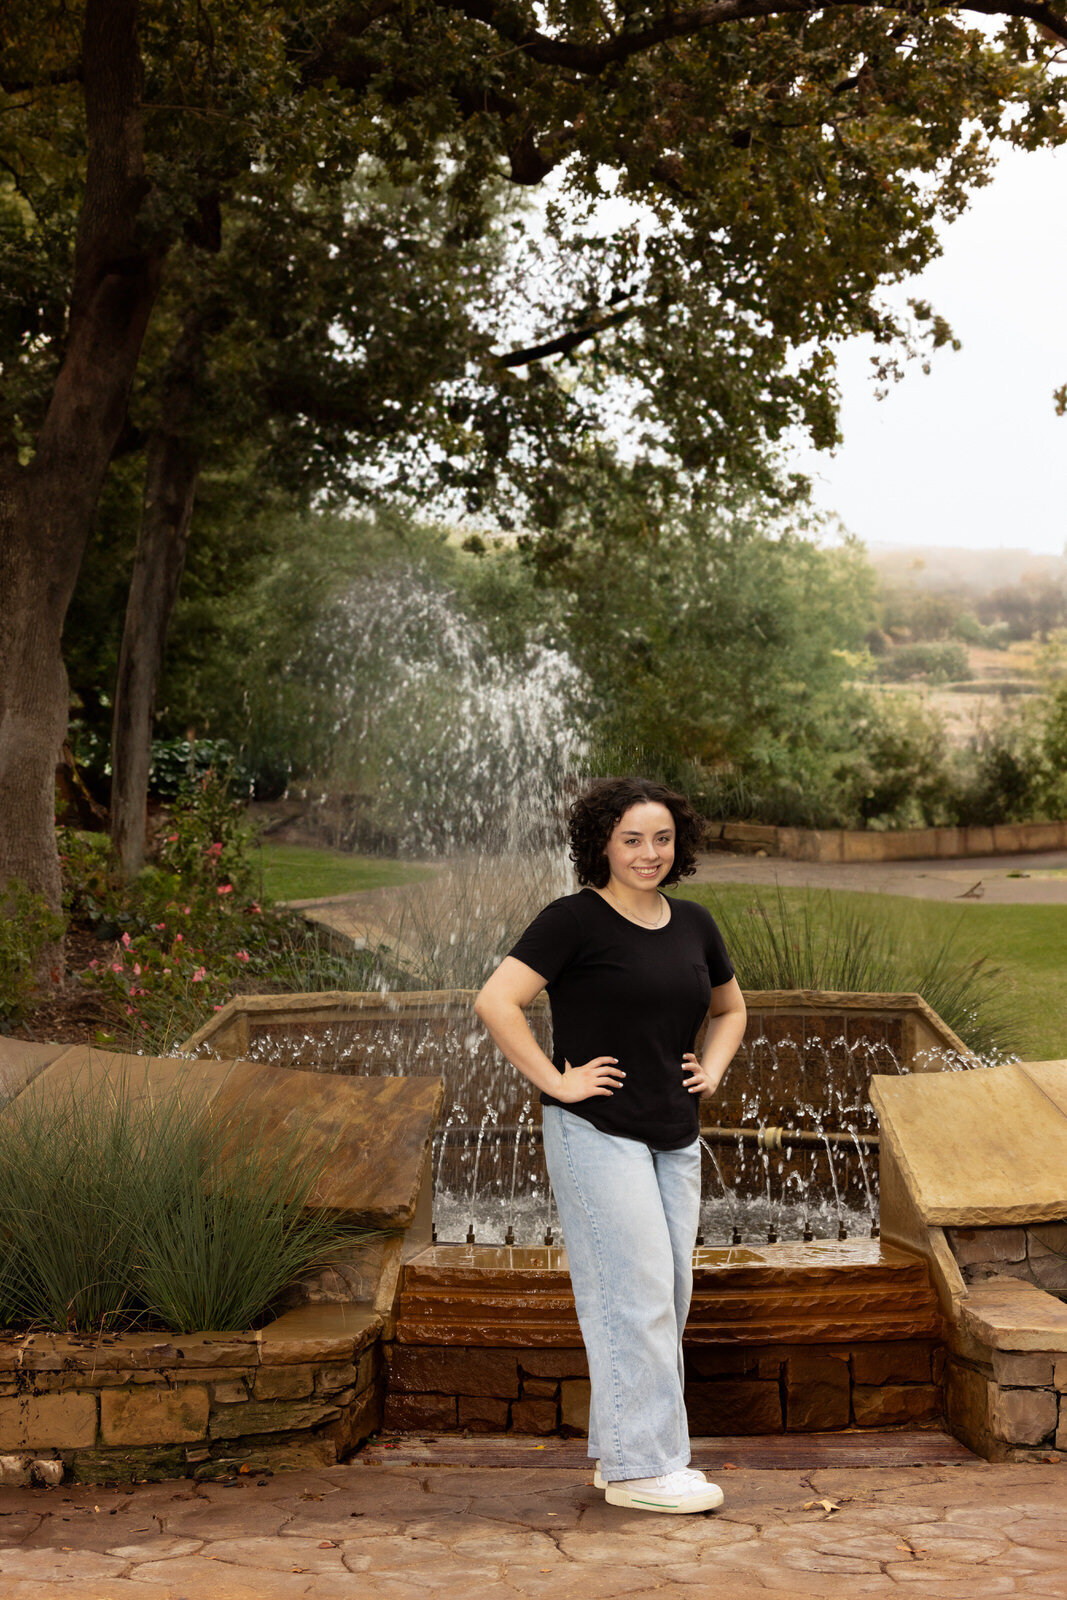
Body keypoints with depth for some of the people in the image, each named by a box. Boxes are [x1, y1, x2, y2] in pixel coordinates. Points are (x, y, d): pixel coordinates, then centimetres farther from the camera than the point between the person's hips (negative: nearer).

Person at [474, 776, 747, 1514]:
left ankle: (622, 1452, 22)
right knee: (634, 1296, -7)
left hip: (675, 1139, 7)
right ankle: (641, 1467, 1)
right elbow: (496, 1001, -17)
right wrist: (556, 1080, -16)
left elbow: (730, 1008, 26)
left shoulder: (694, 923, 9)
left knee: (669, 1298, 10)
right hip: (599, 1133, -7)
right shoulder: (574, 920, -10)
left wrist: (713, 1069, 9)